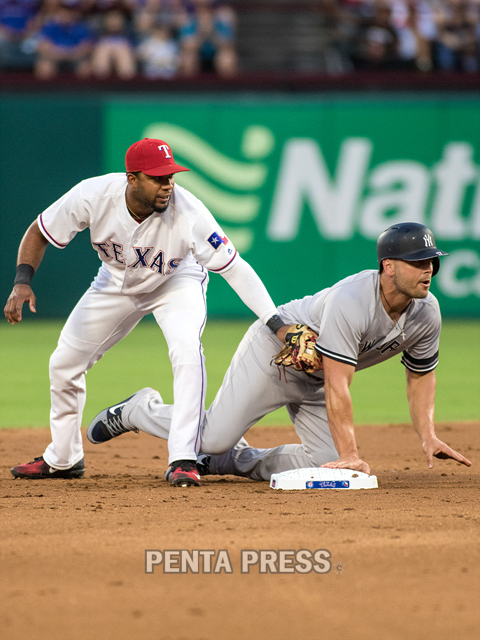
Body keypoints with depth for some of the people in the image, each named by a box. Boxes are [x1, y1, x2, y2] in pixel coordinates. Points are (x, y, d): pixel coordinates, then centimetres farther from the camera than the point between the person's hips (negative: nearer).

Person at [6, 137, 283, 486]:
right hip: (116, 281, 3)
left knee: (187, 350, -31)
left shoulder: (189, 212, -38)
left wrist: (277, 324, -42)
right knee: (64, 362, 7)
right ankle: (63, 458, 29)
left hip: (176, 282, -3)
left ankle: (183, 459, -26)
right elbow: (39, 232, -18)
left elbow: (235, 268, -35)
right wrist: (23, 282, -33)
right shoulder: (94, 196, -33)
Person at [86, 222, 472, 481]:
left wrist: (428, 436, -9)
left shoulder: (427, 313, -14)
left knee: (326, 465, -5)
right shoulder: (351, 302, -37)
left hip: (313, 380, 8)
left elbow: (421, 375, 3)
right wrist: (349, 454, -39)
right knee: (214, 438, -14)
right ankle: (141, 411, 16)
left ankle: (233, 460, 15)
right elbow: (337, 387, -37)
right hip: (274, 350, -8)